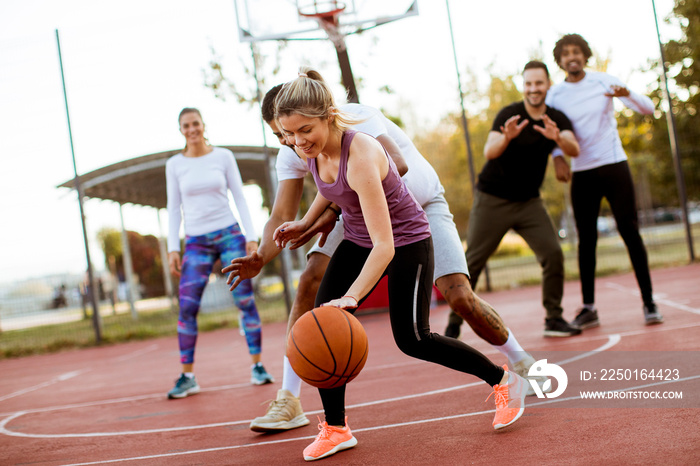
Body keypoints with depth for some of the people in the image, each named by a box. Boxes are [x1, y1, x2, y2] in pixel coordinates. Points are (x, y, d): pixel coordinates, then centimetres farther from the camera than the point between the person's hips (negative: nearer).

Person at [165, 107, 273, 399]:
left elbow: (239, 197, 5)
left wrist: (251, 236, -2)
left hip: (229, 234, 0)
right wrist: (173, 248, 0)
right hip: (196, 242, 1)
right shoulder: (174, 165, 6)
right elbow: (173, 208, 8)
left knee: (245, 301, -4)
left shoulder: (223, 156, 4)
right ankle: (187, 377, 0)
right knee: (186, 307, -8)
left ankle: (257, 367, 6)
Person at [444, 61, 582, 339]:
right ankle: (453, 324, 9)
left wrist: (558, 137, -40)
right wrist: (507, 137, -46)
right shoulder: (509, 115, -13)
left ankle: (554, 319, 1)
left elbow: (574, 150, -18)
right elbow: (489, 152, -26)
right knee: (472, 262, -2)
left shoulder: (557, 119, -1)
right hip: (492, 200, -3)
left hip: (529, 201, 3)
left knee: (553, 254, -12)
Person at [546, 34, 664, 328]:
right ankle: (588, 308, 8)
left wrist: (627, 94, -24)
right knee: (586, 239, 2)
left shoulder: (604, 81, -1)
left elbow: (648, 109, -3)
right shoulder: (555, 94, 3)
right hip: (582, 173, 2)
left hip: (614, 165, -1)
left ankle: (648, 302, 2)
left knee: (630, 232, -4)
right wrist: (558, 157, -11)